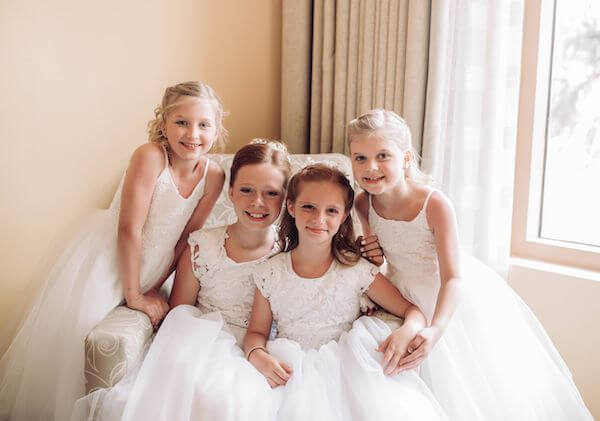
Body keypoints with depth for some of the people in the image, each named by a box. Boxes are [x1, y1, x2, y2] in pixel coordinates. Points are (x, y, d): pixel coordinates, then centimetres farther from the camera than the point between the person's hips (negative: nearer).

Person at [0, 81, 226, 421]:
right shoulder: (150, 156, -26)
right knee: (70, 341, 0)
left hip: (146, 267, 5)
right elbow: (129, 230, -25)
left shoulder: (214, 176, -10)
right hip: (104, 261, -5)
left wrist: (152, 289, -2)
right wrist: (134, 295, -18)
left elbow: (185, 239, -2)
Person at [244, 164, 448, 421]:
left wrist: (406, 332, -23)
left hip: (347, 368, 0)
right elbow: (257, 332, 8)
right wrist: (258, 356, -15)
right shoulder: (270, 274, 1)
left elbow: (412, 310, 1)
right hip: (293, 372, 0)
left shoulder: (356, 270, -2)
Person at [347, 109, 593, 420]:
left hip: (449, 300, -4)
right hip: (407, 298, 4)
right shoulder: (363, 203, -15)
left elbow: (452, 278, -32)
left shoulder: (435, 204, -30)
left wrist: (436, 330, -46)